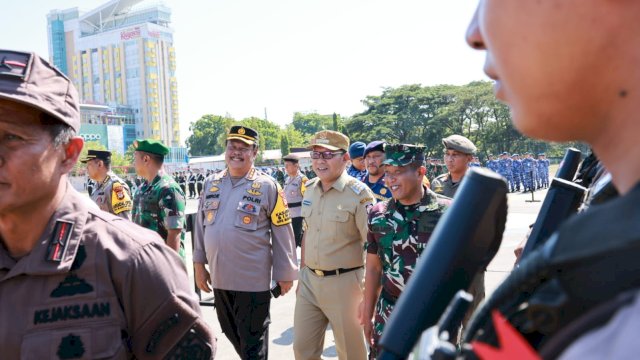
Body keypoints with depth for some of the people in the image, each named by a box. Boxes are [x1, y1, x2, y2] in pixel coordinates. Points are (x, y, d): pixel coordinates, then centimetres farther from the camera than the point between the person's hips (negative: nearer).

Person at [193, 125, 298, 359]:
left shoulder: (267, 186, -9)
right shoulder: (211, 183, 5)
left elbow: (282, 233, -6)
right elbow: (200, 225, 12)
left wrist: (285, 273, -5)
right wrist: (199, 264, 10)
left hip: (253, 279, -5)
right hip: (219, 277, 5)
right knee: (231, 332, 21)